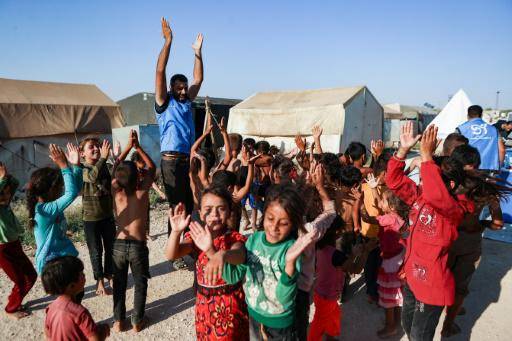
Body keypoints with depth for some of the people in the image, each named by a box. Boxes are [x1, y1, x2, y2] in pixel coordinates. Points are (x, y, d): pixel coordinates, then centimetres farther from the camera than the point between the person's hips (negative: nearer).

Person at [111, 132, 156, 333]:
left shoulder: (116, 191, -7)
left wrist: (128, 147, 9)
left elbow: (115, 170, 9)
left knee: (119, 284, 18)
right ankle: (137, 321, 23)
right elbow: (151, 168, 2)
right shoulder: (142, 191, -12)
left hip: (119, 245, 2)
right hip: (138, 246, -2)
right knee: (140, 284, 15)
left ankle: (118, 321, 28)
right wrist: (138, 147, 1)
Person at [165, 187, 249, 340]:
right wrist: (176, 231, -37)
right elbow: (171, 255, -18)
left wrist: (211, 251, -58)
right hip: (204, 302, 4)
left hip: (230, 303, -4)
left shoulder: (235, 239, -17)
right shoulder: (197, 236, -6)